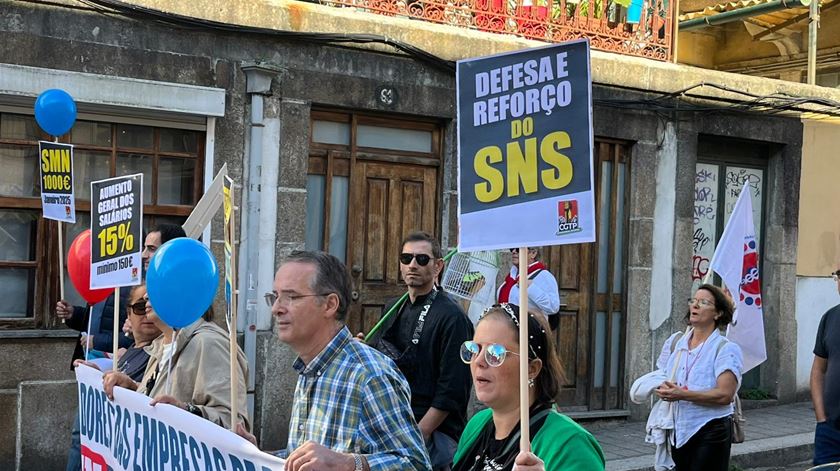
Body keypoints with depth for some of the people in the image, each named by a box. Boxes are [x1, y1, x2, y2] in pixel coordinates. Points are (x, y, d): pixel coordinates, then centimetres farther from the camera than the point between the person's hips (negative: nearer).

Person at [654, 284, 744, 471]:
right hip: (678, 432, 5)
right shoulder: (675, 341, 10)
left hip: (710, 433, -5)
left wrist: (683, 394, -23)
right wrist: (664, 389, -9)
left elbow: (725, 394, -19)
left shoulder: (726, 349, -7)